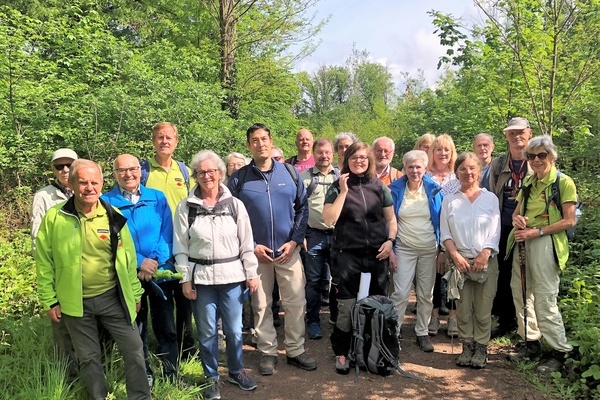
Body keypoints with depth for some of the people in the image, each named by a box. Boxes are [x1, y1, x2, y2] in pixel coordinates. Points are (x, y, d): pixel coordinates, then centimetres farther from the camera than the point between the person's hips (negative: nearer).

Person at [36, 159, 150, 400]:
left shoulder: (114, 217, -3)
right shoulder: (55, 217, -8)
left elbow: (128, 258, 3)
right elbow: (44, 262, -2)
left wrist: (135, 293, 6)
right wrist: (49, 301, -2)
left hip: (112, 297, 1)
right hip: (75, 302, -1)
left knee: (134, 349, 5)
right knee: (88, 357, 15)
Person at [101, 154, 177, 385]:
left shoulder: (158, 198, 2)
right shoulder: (106, 202, -3)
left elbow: (167, 234, -2)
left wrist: (155, 260, -15)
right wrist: (140, 262, -17)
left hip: (161, 271, 1)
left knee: (165, 326, 8)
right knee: (136, 328, 13)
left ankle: (172, 374, 24)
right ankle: (144, 375, 30)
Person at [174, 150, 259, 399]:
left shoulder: (235, 204, 1)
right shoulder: (185, 207, -2)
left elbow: (246, 243, 3)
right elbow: (180, 248, -1)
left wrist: (251, 273, 1)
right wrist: (185, 279, -4)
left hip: (232, 275, 1)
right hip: (201, 277, 0)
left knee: (234, 329, 10)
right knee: (207, 331, 9)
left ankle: (236, 371, 32)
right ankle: (211, 378, 28)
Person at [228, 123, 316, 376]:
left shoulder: (290, 173, 2)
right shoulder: (239, 178, -2)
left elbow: (302, 208, 4)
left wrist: (295, 241, -5)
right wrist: (251, 246, -9)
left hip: (288, 250, 1)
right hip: (257, 252, -1)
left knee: (296, 302, 5)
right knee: (261, 305, 9)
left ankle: (295, 350, 22)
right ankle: (268, 352, 25)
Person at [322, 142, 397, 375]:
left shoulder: (379, 186, 8)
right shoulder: (338, 186, 1)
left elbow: (391, 219, 13)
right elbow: (328, 219, -12)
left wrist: (390, 240, -4)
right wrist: (343, 191, -13)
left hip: (377, 253, 3)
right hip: (347, 254, -2)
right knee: (347, 307, 0)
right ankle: (341, 353, 18)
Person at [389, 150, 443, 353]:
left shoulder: (434, 189, 0)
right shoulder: (395, 189, -3)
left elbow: (441, 220, 4)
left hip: (429, 249, 2)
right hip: (404, 249, -1)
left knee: (426, 294, 9)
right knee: (400, 293, -6)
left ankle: (422, 333, 24)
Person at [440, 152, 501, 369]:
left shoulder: (490, 198, 5)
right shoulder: (449, 200, 8)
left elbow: (495, 232, 1)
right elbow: (445, 232, 4)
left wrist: (485, 254, -12)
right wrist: (455, 255, -9)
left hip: (485, 261, -1)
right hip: (459, 260, 1)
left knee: (483, 309, 2)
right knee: (463, 308, 4)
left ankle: (481, 348, 15)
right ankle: (467, 346, 17)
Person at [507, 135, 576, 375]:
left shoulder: (563, 182, -6)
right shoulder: (528, 182, 14)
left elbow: (569, 221, -10)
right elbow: (516, 212, 19)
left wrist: (536, 231, -17)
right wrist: (517, 219, -4)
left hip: (546, 244, -7)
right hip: (523, 243, 7)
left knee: (545, 299, -6)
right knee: (520, 293, 10)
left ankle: (559, 351, 9)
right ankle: (531, 343, 25)